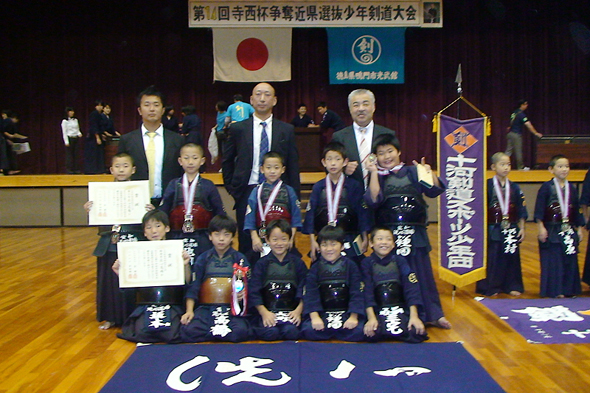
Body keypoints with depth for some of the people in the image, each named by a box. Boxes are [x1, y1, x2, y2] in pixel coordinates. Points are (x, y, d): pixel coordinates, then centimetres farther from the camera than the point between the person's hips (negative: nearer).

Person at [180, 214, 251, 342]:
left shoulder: (239, 259, 9)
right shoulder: (203, 259, 12)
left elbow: (247, 285, 8)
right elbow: (193, 287, 7)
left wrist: (242, 294, -14)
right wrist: (189, 311, -4)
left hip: (232, 308, -1)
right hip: (205, 308, 1)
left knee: (240, 331, -31)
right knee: (188, 331, -26)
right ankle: (223, 333, -7)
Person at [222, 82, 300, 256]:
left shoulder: (286, 130, 5)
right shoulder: (238, 129, 4)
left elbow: (293, 166, 6)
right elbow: (227, 161, 13)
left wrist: (294, 198, 2)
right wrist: (232, 188, 7)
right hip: (246, 194, 0)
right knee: (246, 246, 5)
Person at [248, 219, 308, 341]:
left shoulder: (298, 263, 9)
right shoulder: (261, 264, 7)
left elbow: (304, 290, 5)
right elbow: (254, 291, 1)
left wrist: (298, 311, -9)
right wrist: (264, 312, -10)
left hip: (291, 312, 1)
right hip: (267, 311, -1)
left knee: (291, 332, -28)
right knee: (269, 333, -29)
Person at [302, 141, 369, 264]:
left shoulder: (354, 186, 0)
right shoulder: (318, 187, 3)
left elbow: (362, 213, 3)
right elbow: (310, 213, 3)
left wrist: (365, 239, 3)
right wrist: (312, 240, -1)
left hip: (349, 240, -1)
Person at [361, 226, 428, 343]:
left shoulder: (400, 261, 6)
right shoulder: (366, 263, 2)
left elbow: (411, 288, -2)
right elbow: (366, 291, -7)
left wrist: (414, 316, -14)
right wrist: (371, 318, -20)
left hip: (401, 309, 2)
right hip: (377, 310, -2)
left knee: (415, 333, -23)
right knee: (373, 334, -31)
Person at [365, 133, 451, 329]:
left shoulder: (412, 172, 7)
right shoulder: (377, 177, 5)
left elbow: (434, 191, -4)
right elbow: (373, 200, -13)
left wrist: (429, 173, -20)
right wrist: (374, 173, -14)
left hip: (415, 233, 0)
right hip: (387, 234, 0)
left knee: (422, 273, 4)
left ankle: (434, 314, 17)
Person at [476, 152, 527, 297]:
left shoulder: (514, 187, 6)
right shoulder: (487, 186, -7)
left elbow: (521, 210, 9)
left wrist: (521, 228, 5)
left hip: (511, 229, 4)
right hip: (493, 229, -4)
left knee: (511, 258, 10)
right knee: (492, 259, 0)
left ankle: (512, 286, 23)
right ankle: (491, 287, 14)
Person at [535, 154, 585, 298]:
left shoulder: (572, 188, 9)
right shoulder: (547, 187, -6)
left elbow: (576, 211, 14)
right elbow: (539, 209, -9)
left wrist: (579, 229, 13)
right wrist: (541, 227, -14)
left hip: (569, 231, 5)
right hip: (551, 231, -5)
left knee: (570, 261, 8)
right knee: (553, 262, -2)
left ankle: (569, 289, 21)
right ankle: (554, 290, 9)